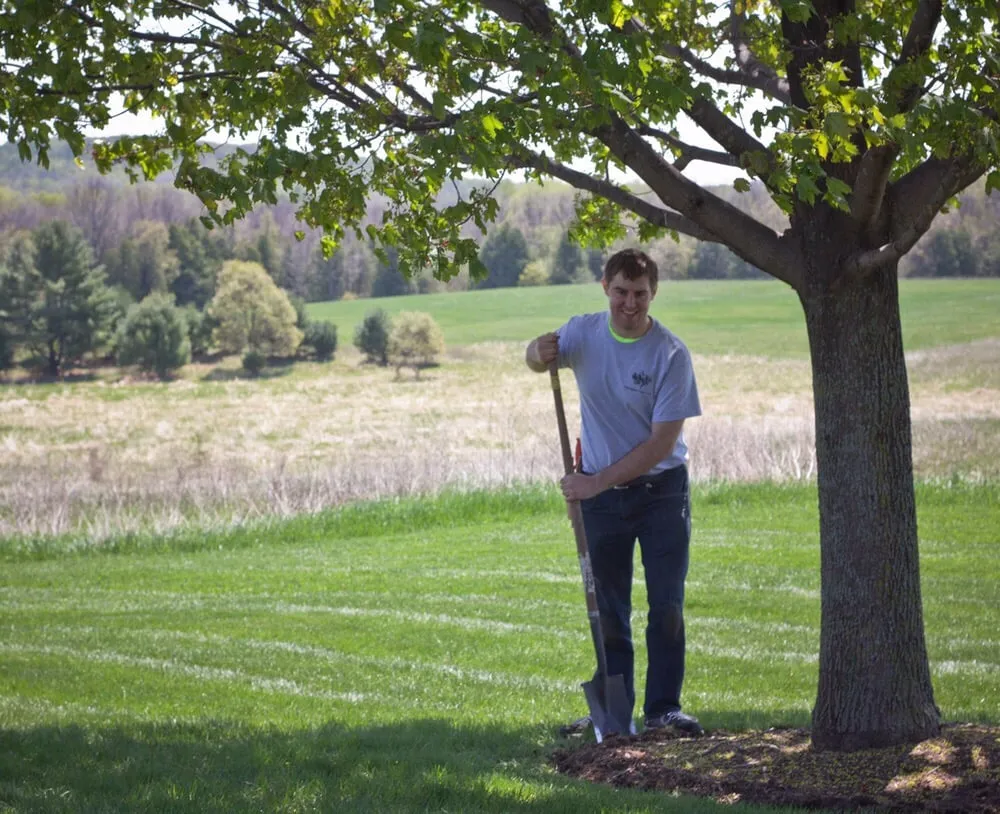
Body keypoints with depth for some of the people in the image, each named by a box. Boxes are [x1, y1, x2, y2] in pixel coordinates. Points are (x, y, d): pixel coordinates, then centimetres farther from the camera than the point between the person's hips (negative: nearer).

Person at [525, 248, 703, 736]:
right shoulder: (585, 333, -4)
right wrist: (539, 353, -26)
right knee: (608, 609, 8)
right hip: (600, 492, 3)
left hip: (661, 490, -3)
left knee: (667, 606, -3)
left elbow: (662, 443, -18)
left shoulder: (671, 354, -16)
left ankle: (663, 708, 5)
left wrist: (598, 481, -22)